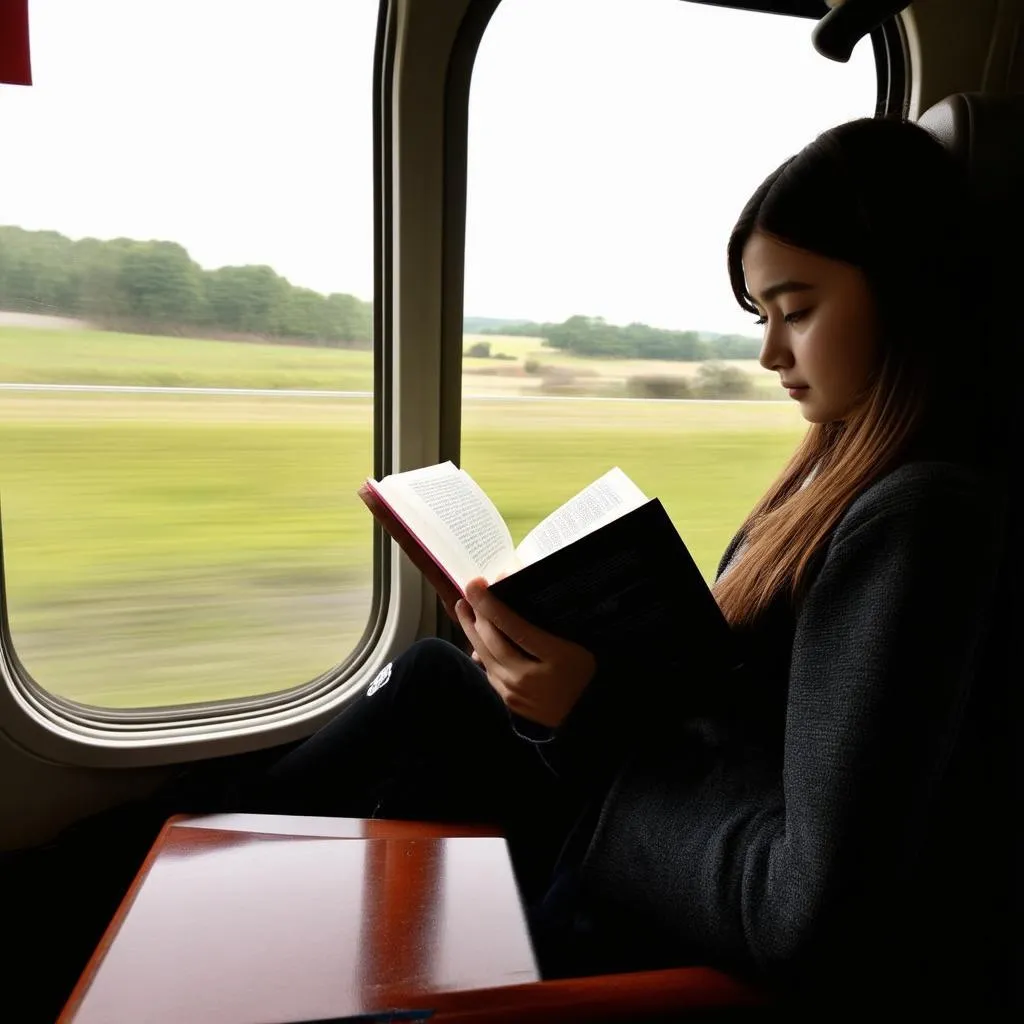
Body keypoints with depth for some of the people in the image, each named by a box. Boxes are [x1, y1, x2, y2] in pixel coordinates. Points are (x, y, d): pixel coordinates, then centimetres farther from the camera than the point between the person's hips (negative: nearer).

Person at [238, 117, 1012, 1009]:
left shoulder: (919, 520, -27)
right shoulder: (850, 465, 1)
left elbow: (814, 910, -29)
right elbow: (729, 681, 5)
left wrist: (589, 714, -25)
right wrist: (578, 660, -9)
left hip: (730, 954, -7)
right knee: (432, 679, 4)